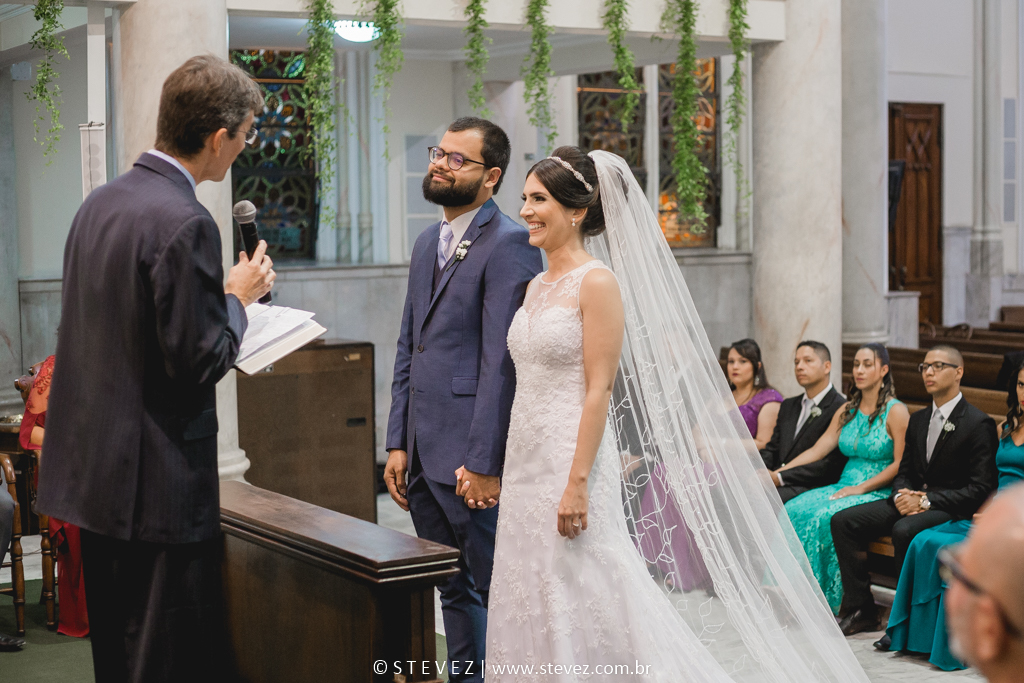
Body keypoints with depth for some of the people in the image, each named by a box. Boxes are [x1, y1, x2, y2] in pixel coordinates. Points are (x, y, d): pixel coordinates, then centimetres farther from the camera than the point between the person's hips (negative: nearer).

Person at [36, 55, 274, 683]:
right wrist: (238, 296, -2)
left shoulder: (99, 203, 9)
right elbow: (200, 364, -19)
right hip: (156, 485, -9)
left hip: (91, 475, 9)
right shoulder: (185, 223, -19)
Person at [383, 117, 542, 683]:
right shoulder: (428, 243, 16)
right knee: (454, 591, 17)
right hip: (424, 456, 8)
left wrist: (485, 462, -20)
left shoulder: (509, 244, -11)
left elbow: (502, 362, -17)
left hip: (472, 460, -8)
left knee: (498, 592, 2)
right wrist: (398, 443, 12)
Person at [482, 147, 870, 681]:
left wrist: (577, 482, -21)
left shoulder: (598, 283, -10)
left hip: (573, 461, -8)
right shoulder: (538, 286, 13)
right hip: (526, 466, 8)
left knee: (584, 607, -3)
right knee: (534, 612, 11)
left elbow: (600, 389, -16)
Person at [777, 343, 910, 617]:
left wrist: (861, 488, -17)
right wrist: (780, 471, 0)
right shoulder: (847, 411, 15)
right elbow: (818, 450, 11)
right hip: (845, 487, 6)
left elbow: (901, 464, -11)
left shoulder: (896, 412, -5)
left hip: (878, 492, -6)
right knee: (793, 511, -20)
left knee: (825, 517, -32)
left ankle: (829, 602, -23)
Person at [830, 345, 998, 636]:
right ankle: (861, 610, -8)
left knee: (904, 531, -37)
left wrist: (927, 501, -20)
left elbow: (981, 487, -14)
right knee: (843, 521, -10)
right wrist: (902, 494, -5)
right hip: (911, 500, 8)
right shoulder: (918, 419, 16)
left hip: (951, 510, -8)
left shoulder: (979, 423, -8)